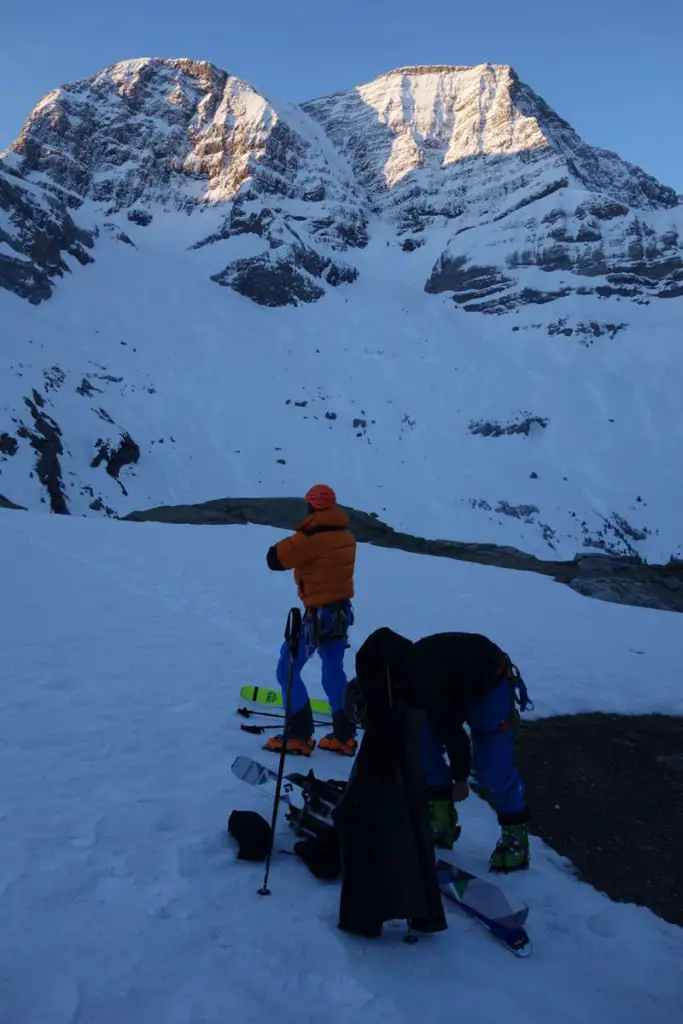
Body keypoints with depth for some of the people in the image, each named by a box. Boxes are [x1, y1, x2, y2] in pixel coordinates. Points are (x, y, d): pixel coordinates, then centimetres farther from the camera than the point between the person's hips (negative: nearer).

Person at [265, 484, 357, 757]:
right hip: (342, 611, 8)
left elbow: (275, 559, -18)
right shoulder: (346, 536, 3)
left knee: (288, 670, 5)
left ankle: (299, 736, 6)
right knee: (334, 671, 19)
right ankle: (343, 736, 23)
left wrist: (290, 544, 1)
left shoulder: (311, 536, -20)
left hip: (319, 615, -8)